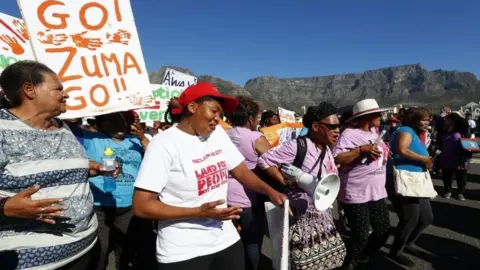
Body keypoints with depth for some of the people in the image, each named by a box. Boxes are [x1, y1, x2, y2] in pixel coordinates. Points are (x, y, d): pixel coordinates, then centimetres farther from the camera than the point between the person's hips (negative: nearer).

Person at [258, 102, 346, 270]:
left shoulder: (327, 150, 6)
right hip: (302, 215, -8)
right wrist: (284, 181, -22)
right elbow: (264, 160, -20)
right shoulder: (297, 146, -21)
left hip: (322, 214, 8)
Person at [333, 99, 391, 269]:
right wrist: (362, 149, -26)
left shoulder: (374, 132, 11)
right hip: (356, 195, -8)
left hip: (377, 193, 8)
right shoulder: (350, 133, -13)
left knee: (384, 230, 14)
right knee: (360, 236, 0)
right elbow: (337, 159, -22)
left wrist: (383, 151, 7)